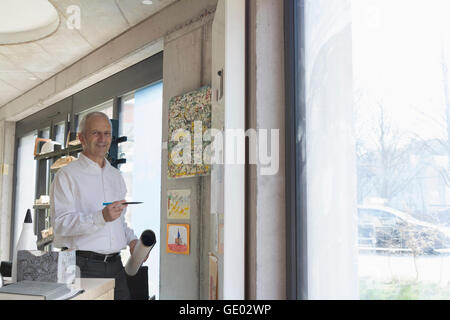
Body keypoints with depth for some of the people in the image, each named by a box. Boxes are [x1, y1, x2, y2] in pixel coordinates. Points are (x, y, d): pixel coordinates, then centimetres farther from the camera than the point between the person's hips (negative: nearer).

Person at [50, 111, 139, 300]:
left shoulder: (115, 176, 18)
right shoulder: (67, 175, -4)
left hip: (115, 264, 6)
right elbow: (60, 224, -15)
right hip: (82, 266, -5)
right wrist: (101, 217, -27)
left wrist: (131, 239, 8)